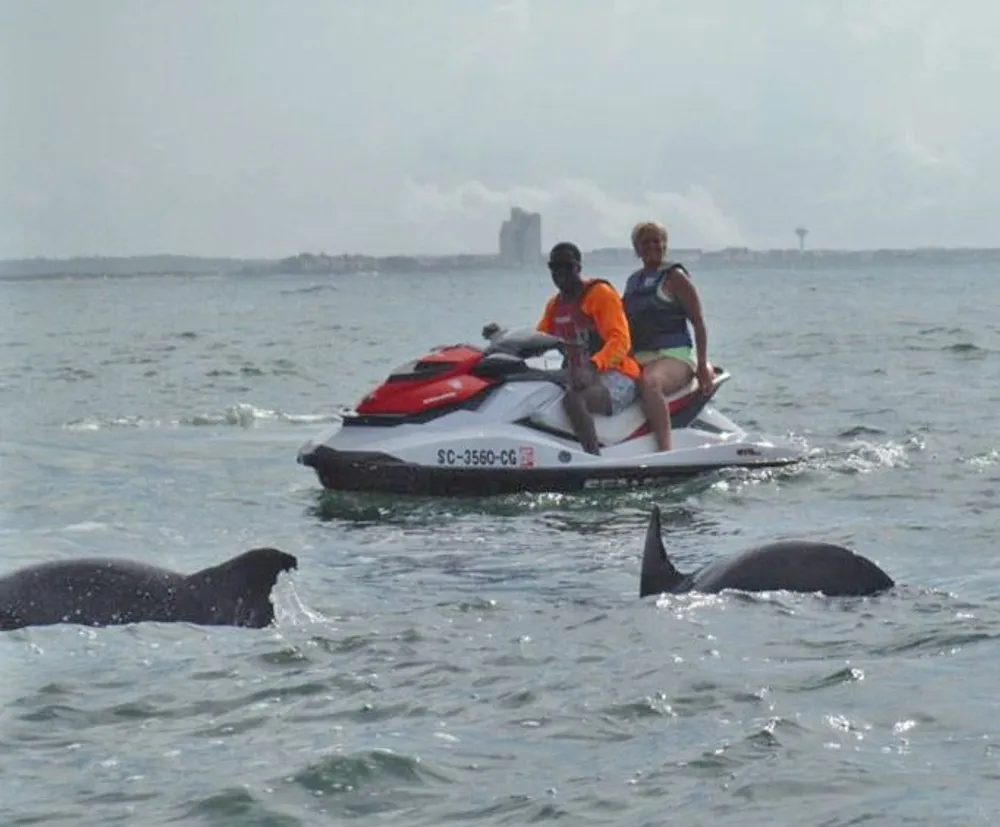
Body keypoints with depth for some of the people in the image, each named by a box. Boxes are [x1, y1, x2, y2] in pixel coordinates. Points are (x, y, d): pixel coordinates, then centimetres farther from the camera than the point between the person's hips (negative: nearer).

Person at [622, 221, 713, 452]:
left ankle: (665, 450, -46)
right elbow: (623, 324, 26)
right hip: (637, 359, 7)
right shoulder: (633, 281, 21)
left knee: (649, 382, -40)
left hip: (674, 356, -7)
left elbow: (698, 322, -3)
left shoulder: (674, 276, 2)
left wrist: (702, 366, -11)